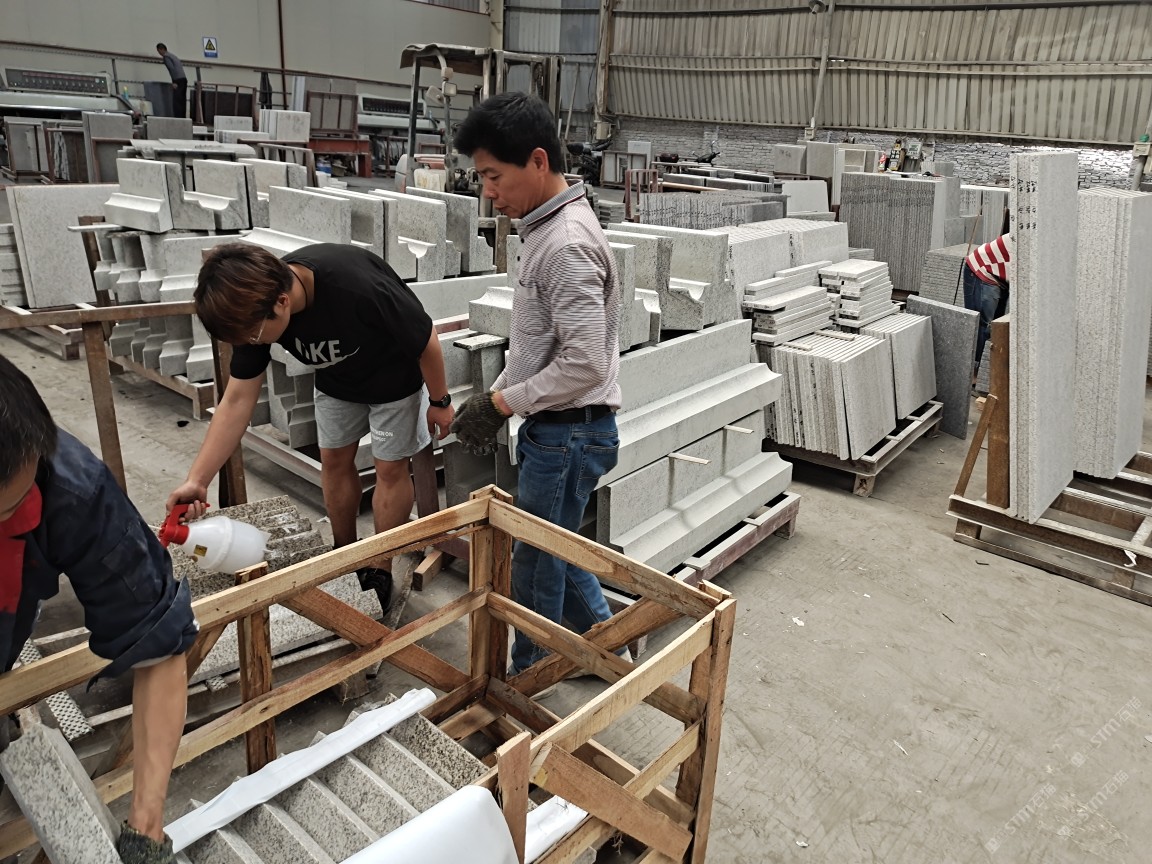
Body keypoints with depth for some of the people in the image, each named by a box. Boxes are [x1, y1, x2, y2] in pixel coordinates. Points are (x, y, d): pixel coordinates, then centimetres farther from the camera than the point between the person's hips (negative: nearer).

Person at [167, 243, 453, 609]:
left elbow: (426, 340, -26)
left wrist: (440, 401, -12)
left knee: (390, 468, 2)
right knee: (334, 460, 13)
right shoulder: (256, 307, -24)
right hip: (337, 380, 5)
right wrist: (196, 480, -25)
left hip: (394, 378, -5)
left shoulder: (359, 287, -43)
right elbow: (237, 400, -19)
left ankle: (381, 572, 20)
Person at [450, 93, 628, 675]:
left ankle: (526, 680, 29)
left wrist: (504, 403, -18)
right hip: (552, 426, 10)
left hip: (569, 431, -10)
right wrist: (496, 392, 10)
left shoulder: (567, 244, -23)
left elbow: (585, 364, -28)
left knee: (537, 563, 8)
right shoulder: (545, 228, 9)